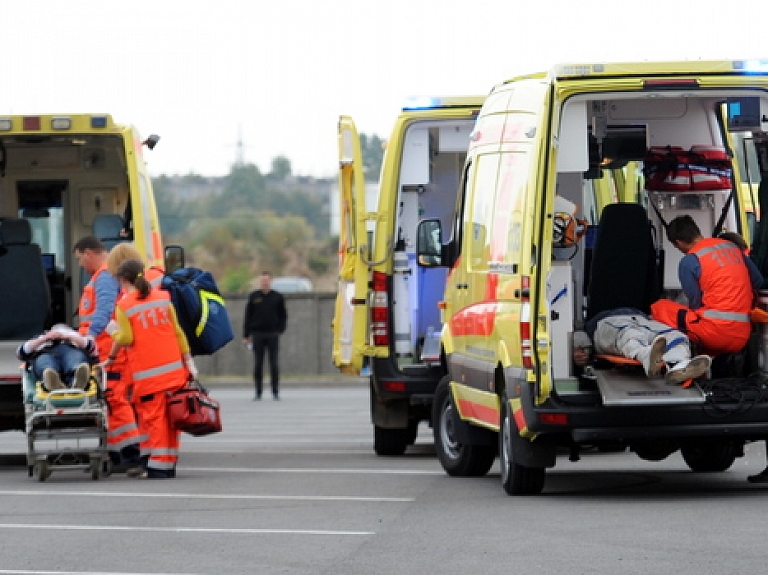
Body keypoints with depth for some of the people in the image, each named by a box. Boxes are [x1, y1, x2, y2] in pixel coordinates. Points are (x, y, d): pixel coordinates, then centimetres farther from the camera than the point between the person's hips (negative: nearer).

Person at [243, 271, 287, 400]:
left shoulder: (278, 297, 5)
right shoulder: (253, 297, 5)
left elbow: (283, 316, 10)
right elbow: (248, 317, 6)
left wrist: (280, 330, -4)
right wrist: (246, 335, 2)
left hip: (273, 335, 0)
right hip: (257, 334, 0)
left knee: (274, 364, -1)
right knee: (258, 364, 1)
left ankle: (275, 392, 3)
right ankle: (258, 392, 5)